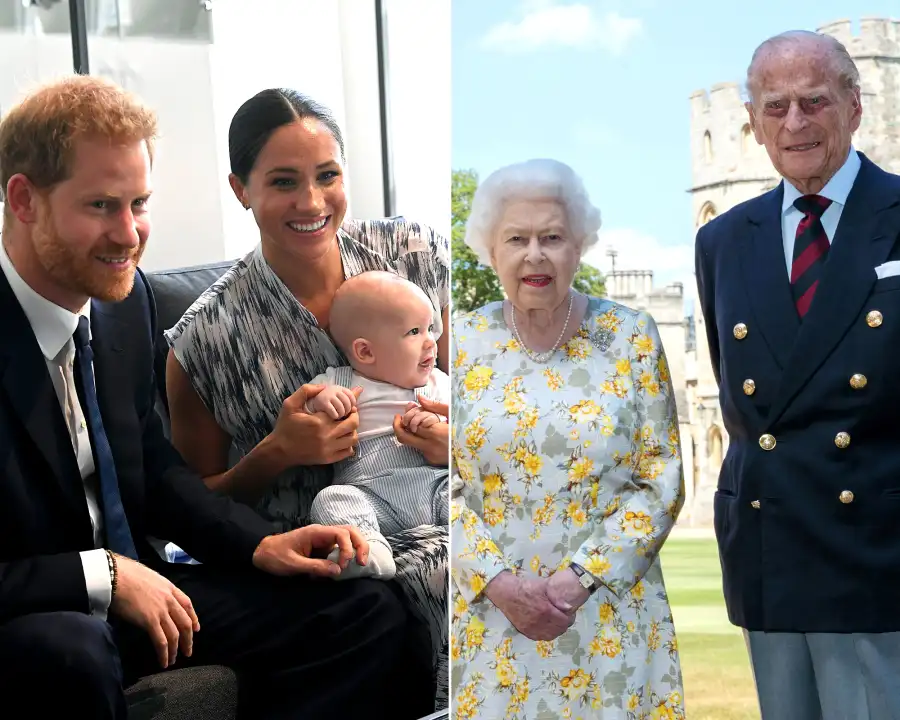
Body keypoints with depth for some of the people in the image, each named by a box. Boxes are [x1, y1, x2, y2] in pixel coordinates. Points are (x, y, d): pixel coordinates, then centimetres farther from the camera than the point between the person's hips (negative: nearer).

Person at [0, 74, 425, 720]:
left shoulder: (127, 297, 1)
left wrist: (260, 545, 0)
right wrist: (103, 575, -23)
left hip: (131, 588, 7)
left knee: (370, 616, -3)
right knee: (72, 652, -41)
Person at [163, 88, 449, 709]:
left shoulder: (417, 254, 1)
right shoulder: (207, 338, -7)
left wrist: (458, 434, -7)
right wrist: (278, 453, -14)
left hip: (431, 512, 4)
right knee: (445, 570, -33)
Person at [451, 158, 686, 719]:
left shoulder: (632, 337, -2)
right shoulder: (462, 343, 1)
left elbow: (662, 479, -3)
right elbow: (443, 484, 1)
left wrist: (581, 577, -12)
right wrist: (496, 580, -12)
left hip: (609, 618, -1)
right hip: (487, 612, 1)